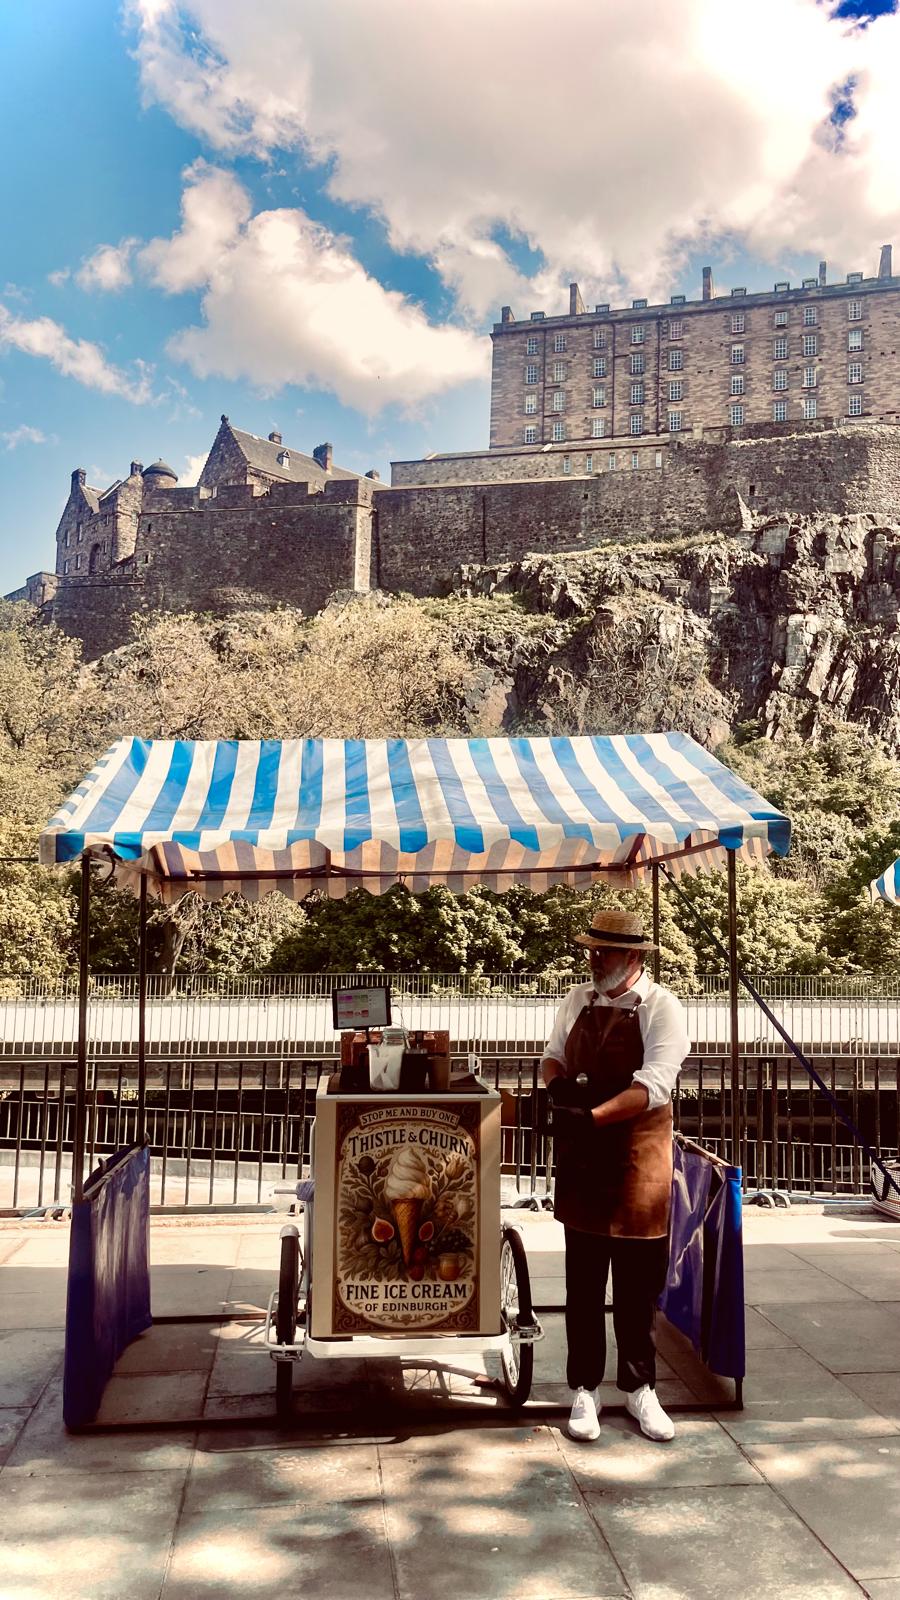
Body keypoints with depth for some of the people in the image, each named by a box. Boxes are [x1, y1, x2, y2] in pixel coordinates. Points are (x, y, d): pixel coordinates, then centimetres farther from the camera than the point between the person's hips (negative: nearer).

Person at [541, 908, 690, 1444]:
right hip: (582, 1157, 4)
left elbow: (654, 1086, -19)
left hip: (639, 1157, -4)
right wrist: (557, 1083, -8)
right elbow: (553, 1056, 16)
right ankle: (585, 1388, 22)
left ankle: (639, 1387, 25)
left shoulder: (662, 1007, -10)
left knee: (639, 1282, 8)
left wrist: (591, 1117, -28)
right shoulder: (578, 1001, 7)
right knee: (583, 1280, 10)